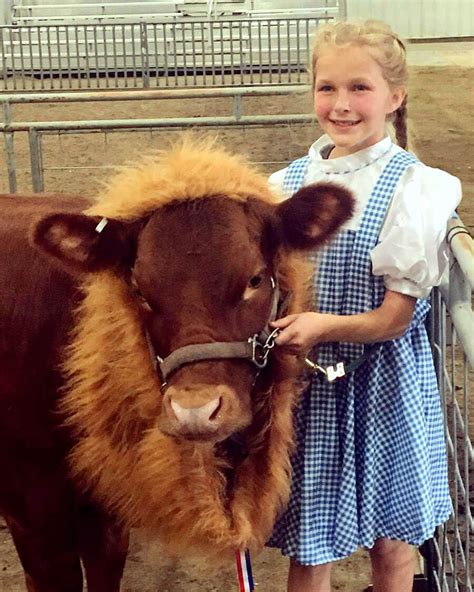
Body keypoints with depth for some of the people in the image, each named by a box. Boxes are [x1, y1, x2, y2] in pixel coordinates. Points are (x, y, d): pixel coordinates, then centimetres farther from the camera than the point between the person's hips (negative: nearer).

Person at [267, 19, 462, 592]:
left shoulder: (411, 190, -11)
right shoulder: (291, 183, 1)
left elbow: (395, 318, -12)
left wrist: (326, 325, -27)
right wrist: (275, 326, -11)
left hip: (383, 383, -3)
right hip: (306, 383, 3)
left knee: (390, 543, 15)